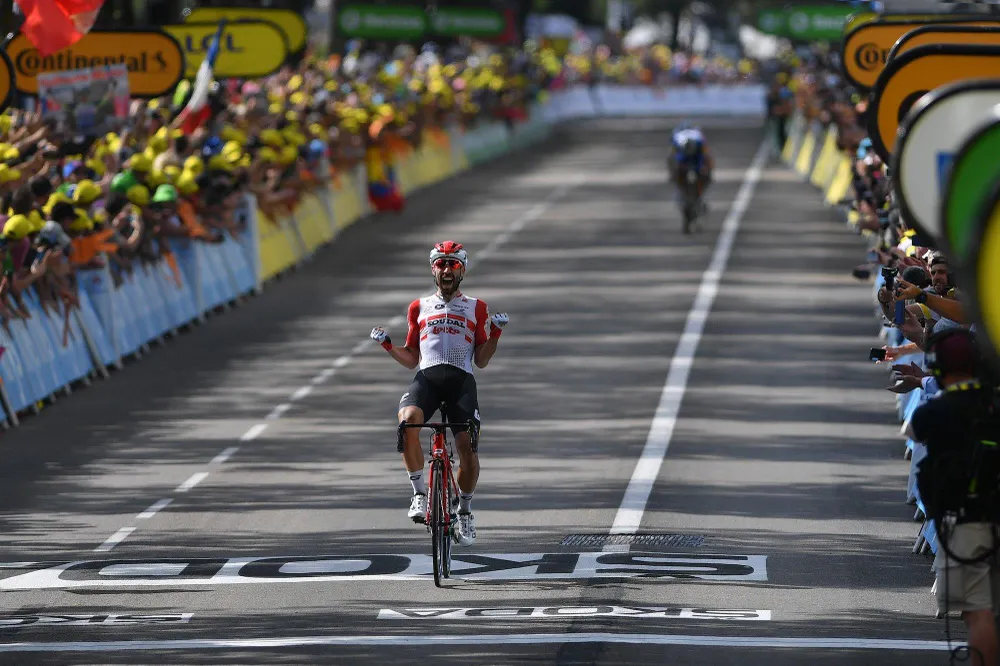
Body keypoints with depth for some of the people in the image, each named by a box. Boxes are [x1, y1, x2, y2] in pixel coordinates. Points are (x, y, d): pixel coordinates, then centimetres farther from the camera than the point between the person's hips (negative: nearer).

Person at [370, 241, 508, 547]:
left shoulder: (475, 308, 19)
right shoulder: (419, 308, 22)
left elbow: (481, 360, 15)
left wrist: (496, 332, 1)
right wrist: (388, 346, 7)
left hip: (461, 380, 0)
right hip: (427, 377, 0)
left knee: (468, 448, -14)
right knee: (408, 420, -33)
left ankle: (465, 510, 12)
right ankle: (419, 492, -19)